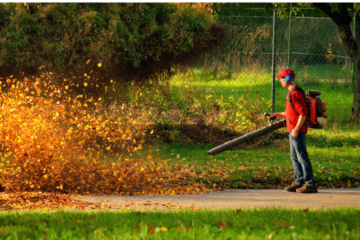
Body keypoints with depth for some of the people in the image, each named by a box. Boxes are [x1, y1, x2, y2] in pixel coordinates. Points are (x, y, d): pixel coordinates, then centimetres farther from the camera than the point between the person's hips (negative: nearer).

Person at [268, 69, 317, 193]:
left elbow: (303, 112, -21)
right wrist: (277, 114, 23)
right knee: (294, 157, 15)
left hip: (298, 131, -11)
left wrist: (296, 129, -22)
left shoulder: (295, 93, -16)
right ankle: (298, 182, 22)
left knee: (302, 157, -8)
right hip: (293, 131, 11)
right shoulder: (290, 93, 17)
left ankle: (310, 184, -6)